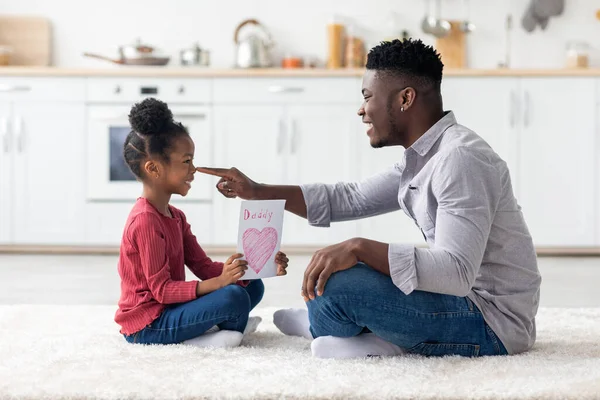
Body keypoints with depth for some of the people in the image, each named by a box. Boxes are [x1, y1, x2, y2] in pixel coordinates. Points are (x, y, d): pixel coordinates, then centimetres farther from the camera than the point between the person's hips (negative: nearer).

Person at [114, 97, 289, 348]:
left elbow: (203, 267, 7)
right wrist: (218, 282, -32)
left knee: (253, 286, 8)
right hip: (147, 325, -10)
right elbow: (161, 289, -22)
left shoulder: (175, 217, 12)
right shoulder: (145, 220, -20)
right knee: (233, 297, -27)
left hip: (169, 308, 10)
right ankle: (232, 329, 2)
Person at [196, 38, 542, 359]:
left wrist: (359, 248, -33)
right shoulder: (423, 156, 10)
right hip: (464, 298, 11)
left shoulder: (460, 158, -22)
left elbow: (456, 272, -32)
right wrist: (257, 192, 10)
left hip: (492, 321, -11)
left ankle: (323, 326, 12)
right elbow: (349, 199, 15)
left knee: (336, 284, -20)